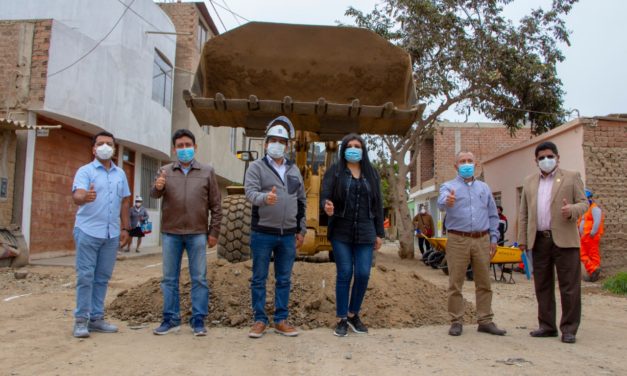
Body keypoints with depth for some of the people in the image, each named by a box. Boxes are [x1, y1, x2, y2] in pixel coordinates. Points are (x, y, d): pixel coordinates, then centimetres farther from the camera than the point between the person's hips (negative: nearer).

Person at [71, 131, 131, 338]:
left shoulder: (120, 173, 12)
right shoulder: (85, 171, -3)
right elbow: (77, 195, -19)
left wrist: (125, 228, 12)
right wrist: (85, 197, -42)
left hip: (112, 234, 5)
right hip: (88, 231, -4)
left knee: (102, 277, 10)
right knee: (85, 276, -1)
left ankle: (96, 318, 18)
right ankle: (81, 320, 7)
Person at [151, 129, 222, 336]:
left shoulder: (207, 172, 5)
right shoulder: (165, 171, 8)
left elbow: (216, 205, 5)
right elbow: (154, 195, -6)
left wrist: (214, 232, -1)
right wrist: (157, 187, -29)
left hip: (197, 233, -1)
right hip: (171, 233, 2)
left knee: (199, 278, 2)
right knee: (169, 278, 8)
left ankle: (198, 320, 11)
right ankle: (170, 319, 18)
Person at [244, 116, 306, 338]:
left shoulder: (294, 170, 13)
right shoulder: (256, 167, -1)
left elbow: (302, 201, 16)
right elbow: (250, 191, -16)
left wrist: (301, 230, 13)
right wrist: (265, 197, -38)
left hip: (288, 235, 4)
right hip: (262, 233, -4)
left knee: (284, 280, 10)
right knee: (259, 279, 4)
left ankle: (281, 320, 20)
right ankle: (260, 320, 16)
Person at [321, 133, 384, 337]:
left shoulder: (371, 173, 10)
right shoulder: (334, 171, 2)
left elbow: (378, 204, 10)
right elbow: (325, 196, -5)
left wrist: (379, 233, 8)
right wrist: (327, 207, -30)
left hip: (365, 233, 2)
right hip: (341, 232, -2)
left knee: (363, 274, -1)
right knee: (344, 274, 0)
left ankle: (353, 315, 21)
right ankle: (341, 319, 13)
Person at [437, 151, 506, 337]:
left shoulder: (484, 188, 15)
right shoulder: (449, 186, 2)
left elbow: (493, 215, 17)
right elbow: (441, 201, -21)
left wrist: (494, 238, 7)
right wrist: (447, 201, -45)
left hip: (482, 240, 4)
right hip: (458, 240, -3)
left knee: (484, 283, 8)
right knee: (455, 283, 0)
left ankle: (485, 321, 17)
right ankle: (456, 321, 10)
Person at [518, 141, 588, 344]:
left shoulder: (571, 177, 6)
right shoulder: (529, 181, 16)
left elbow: (584, 203, 2)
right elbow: (523, 213, 14)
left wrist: (571, 210, -21)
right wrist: (522, 239, 7)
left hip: (564, 239, -4)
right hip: (539, 241, 4)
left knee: (569, 286, -1)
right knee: (542, 286, 9)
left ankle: (569, 328, 9)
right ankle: (547, 325, 18)